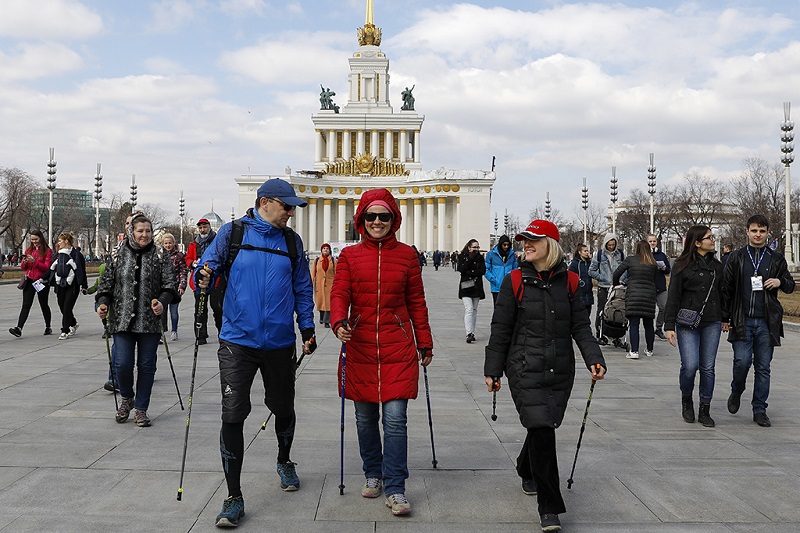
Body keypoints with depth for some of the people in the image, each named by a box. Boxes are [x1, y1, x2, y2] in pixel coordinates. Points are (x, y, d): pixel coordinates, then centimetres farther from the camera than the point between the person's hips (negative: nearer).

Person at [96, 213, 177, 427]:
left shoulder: (159, 258, 4)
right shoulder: (119, 257, 7)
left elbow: (169, 285, -2)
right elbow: (106, 283, 11)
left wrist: (162, 302, -20)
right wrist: (103, 303, -6)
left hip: (150, 321, 0)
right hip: (122, 320, 0)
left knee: (146, 365, 5)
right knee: (122, 364, -7)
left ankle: (141, 409, 19)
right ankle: (127, 398, 22)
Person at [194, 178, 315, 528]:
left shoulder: (292, 241, 6)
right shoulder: (233, 233, -1)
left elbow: (303, 288, 13)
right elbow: (207, 267, -2)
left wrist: (307, 327, 7)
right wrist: (203, 279, -25)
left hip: (280, 342, 3)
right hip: (238, 341, -2)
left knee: (283, 408, 16)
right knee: (233, 415, -7)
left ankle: (284, 461, 46)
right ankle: (234, 497, 3)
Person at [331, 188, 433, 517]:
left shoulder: (407, 255, 5)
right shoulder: (349, 256, 5)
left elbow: (417, 302, 9)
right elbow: (339, 293, -3)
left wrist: (425, 343, 11)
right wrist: (339, 323, -24)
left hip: (398, 348, -1)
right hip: (360, 347, 1)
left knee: (395, 419, -7)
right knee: (365, 418, 11)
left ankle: (395, 490, 2)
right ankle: (373, 475, 31)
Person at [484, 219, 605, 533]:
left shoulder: (568, 281, 5)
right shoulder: (515, 281, -2)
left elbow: (581, 326, 6)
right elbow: (500, 330, 1)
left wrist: (594, 359, -8)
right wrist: (492, 370, 2)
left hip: (561, 371, 3)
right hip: (525, 370, -3)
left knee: (544, 427, 14)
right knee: (541, 430, -13)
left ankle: (527, 472, 47)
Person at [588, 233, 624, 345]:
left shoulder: (620, 254, 8)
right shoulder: (599, 254, 1)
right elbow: (591, 271, 5)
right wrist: (602, 278, -6)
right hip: (603, 288, -2)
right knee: (602, 311, 0)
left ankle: (616, 336, 6)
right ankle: (599, 334, 11)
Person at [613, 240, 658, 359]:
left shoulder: (630, 259, 0)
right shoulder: (653, 264, 9)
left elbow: (616, 274, 3)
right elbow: (654, 281, 12)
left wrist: (616, 284, 20)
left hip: (633, 295, -3)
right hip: (649, 295, 3)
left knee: (633, 324, -3)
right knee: (648, 324, 12)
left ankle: (634, 351, -10)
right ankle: (649, 350, 22)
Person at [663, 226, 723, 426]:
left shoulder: (717, 265, 12)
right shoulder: (682, 265, -3)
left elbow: (722, 293, 19)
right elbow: (673, 297, -5)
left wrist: (725, 318, 13)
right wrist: (669, 325, -10)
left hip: (711, 323, 4)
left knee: (708, 367, 3)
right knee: (690, 365, -11)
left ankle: (705, 411, 13)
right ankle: (686, 400, 16)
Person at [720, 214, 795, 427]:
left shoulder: (776, 259, 10)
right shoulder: (736, 257, 6)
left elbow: (790, 285, 19)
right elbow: (725, 288, 6)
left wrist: (780, 282, -6)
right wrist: (725, 318, 1)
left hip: (766, 322, 2)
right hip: (742, 320, -1)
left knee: (763, 367, 4)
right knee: (742, 361, -11)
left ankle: (759, 410, 14)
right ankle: (736, 392, 19)